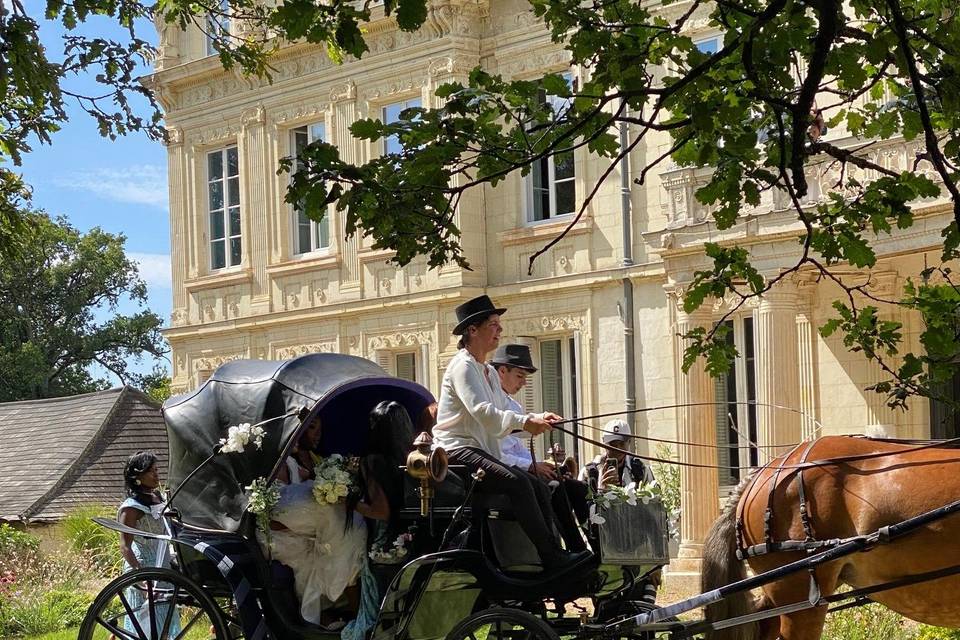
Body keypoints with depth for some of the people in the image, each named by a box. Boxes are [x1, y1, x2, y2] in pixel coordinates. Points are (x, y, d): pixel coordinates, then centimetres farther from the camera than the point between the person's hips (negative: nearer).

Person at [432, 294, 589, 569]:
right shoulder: (462, 366, -7)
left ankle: (553, 551, -14)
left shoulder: (489, 372, 23)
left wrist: (537, 418, -2)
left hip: (481, 451, 9)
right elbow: (482, 412, -21)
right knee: (517, 482, -27)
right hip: (458, 450, -9)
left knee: (535, 485, -8)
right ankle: (552, 557, -29)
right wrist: (524, 421, -28)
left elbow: (504, 415, 16)